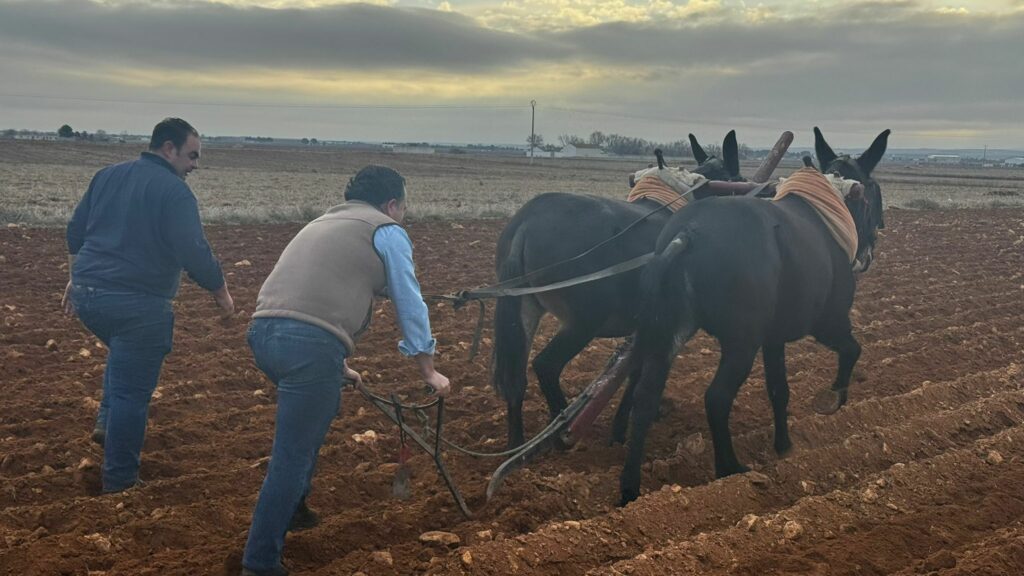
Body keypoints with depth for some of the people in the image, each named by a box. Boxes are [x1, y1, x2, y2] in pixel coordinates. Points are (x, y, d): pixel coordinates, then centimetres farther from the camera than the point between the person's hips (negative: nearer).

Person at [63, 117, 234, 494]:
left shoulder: (107, 176, 12)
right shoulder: (175, 192, -10)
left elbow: (75, 232, 19)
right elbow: (194, 253, -16)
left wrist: (77, 279, 30)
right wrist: (221, 292, -2)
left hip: (87, 296, 7)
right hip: (137, 304, -7)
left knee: (122, 354, 35)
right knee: (132, 393, 3)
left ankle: (107, 422, 23)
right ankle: (120, 483, 11)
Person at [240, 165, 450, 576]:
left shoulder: (324, 223, 32)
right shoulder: (388, 232, 9)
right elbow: (410, 305, 9)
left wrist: (338, 366, 47)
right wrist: (429, 371, 19)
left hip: (262, 330, 8)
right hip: (310, 343, -8)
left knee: (318, 410, 31)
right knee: (292, 458, -4)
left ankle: (293, 509, 36)